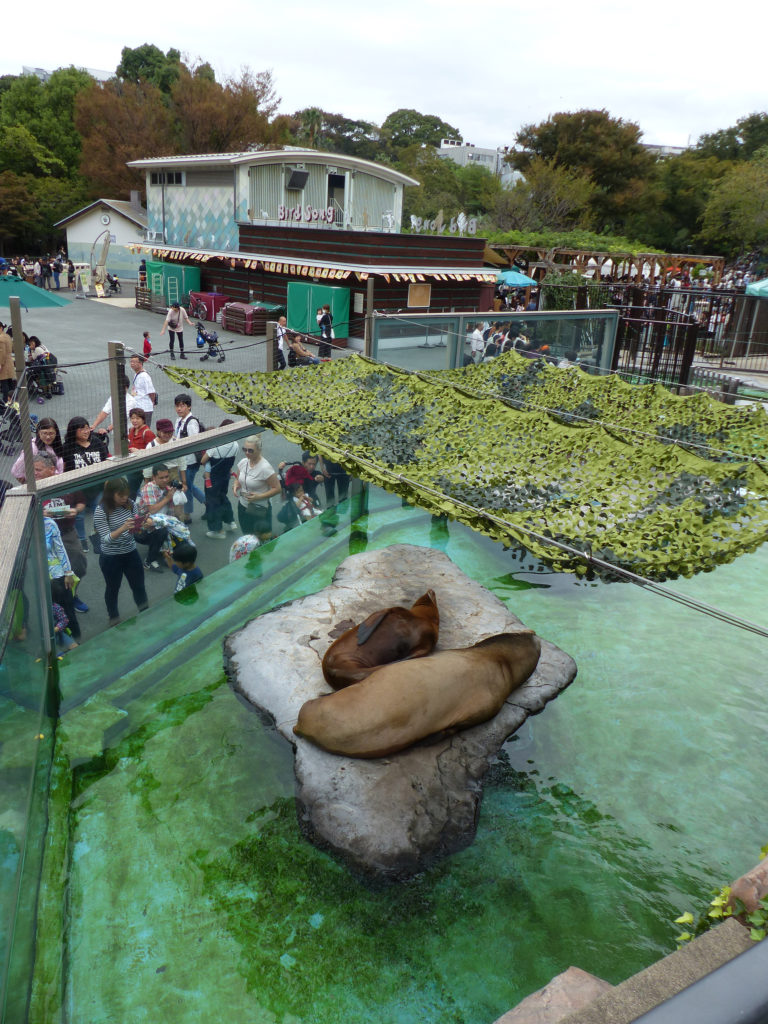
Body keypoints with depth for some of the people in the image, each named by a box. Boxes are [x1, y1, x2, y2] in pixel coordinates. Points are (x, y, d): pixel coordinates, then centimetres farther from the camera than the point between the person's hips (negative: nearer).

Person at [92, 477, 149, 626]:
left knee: (139, 586, 16)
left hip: (131, 553, 3)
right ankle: (114, 618, 40)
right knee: (113, 589, 18)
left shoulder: (131, 504, -6)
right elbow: (106, 539, -22)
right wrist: (122, 529, -38)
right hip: (110, 558, -3)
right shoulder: (101, 511, -19)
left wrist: (145, 524, -18)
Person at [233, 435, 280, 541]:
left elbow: (277, 488, -18)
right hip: (243, 506, 7)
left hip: (259, 510, -7)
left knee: (262, 539, 2)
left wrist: (259, 496, -25)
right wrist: (236, 486, -7)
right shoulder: (243, 462, -3)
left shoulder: (265, 468, -23)